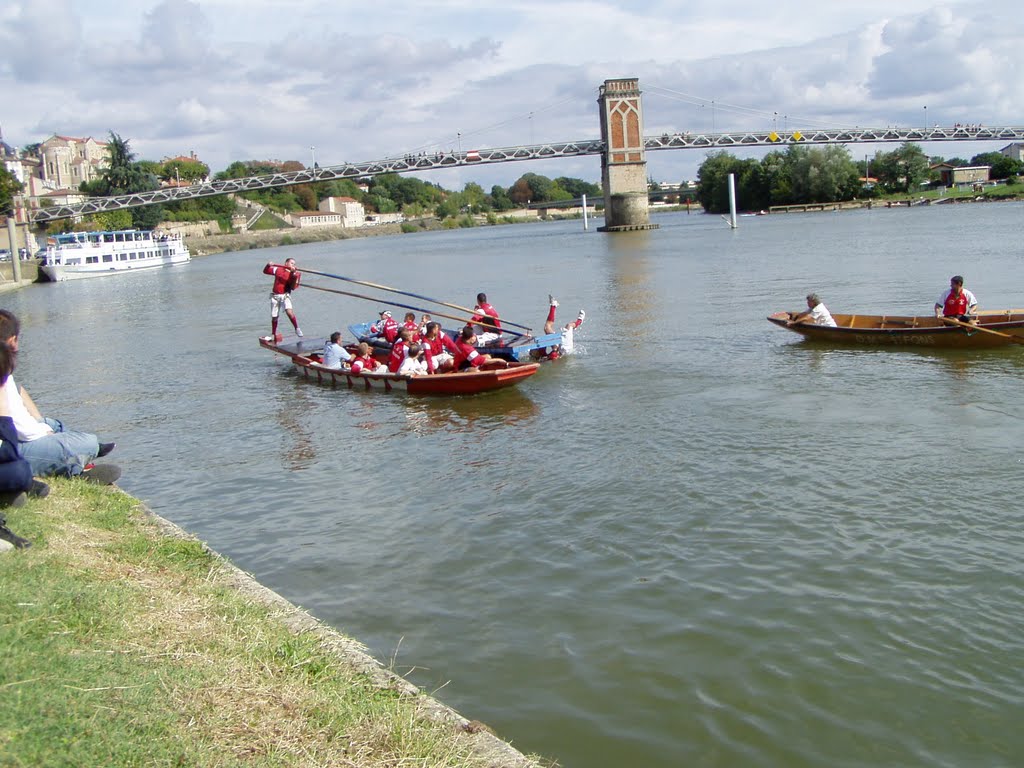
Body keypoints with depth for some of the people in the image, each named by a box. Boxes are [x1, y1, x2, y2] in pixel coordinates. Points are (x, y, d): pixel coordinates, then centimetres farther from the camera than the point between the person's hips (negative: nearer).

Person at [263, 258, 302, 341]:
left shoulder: (294, 274, -3)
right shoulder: (278, 269, 2)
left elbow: (293, 287, -13)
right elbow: (265, 271, 9)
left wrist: (293, 274, -22)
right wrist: (268, 265, -11)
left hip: (285, 295, -2)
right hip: (275, 295, 2)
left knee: (289, 312, -26)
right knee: (274, 317, 9)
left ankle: (297, 329, -11)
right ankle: (273, 335, 25)